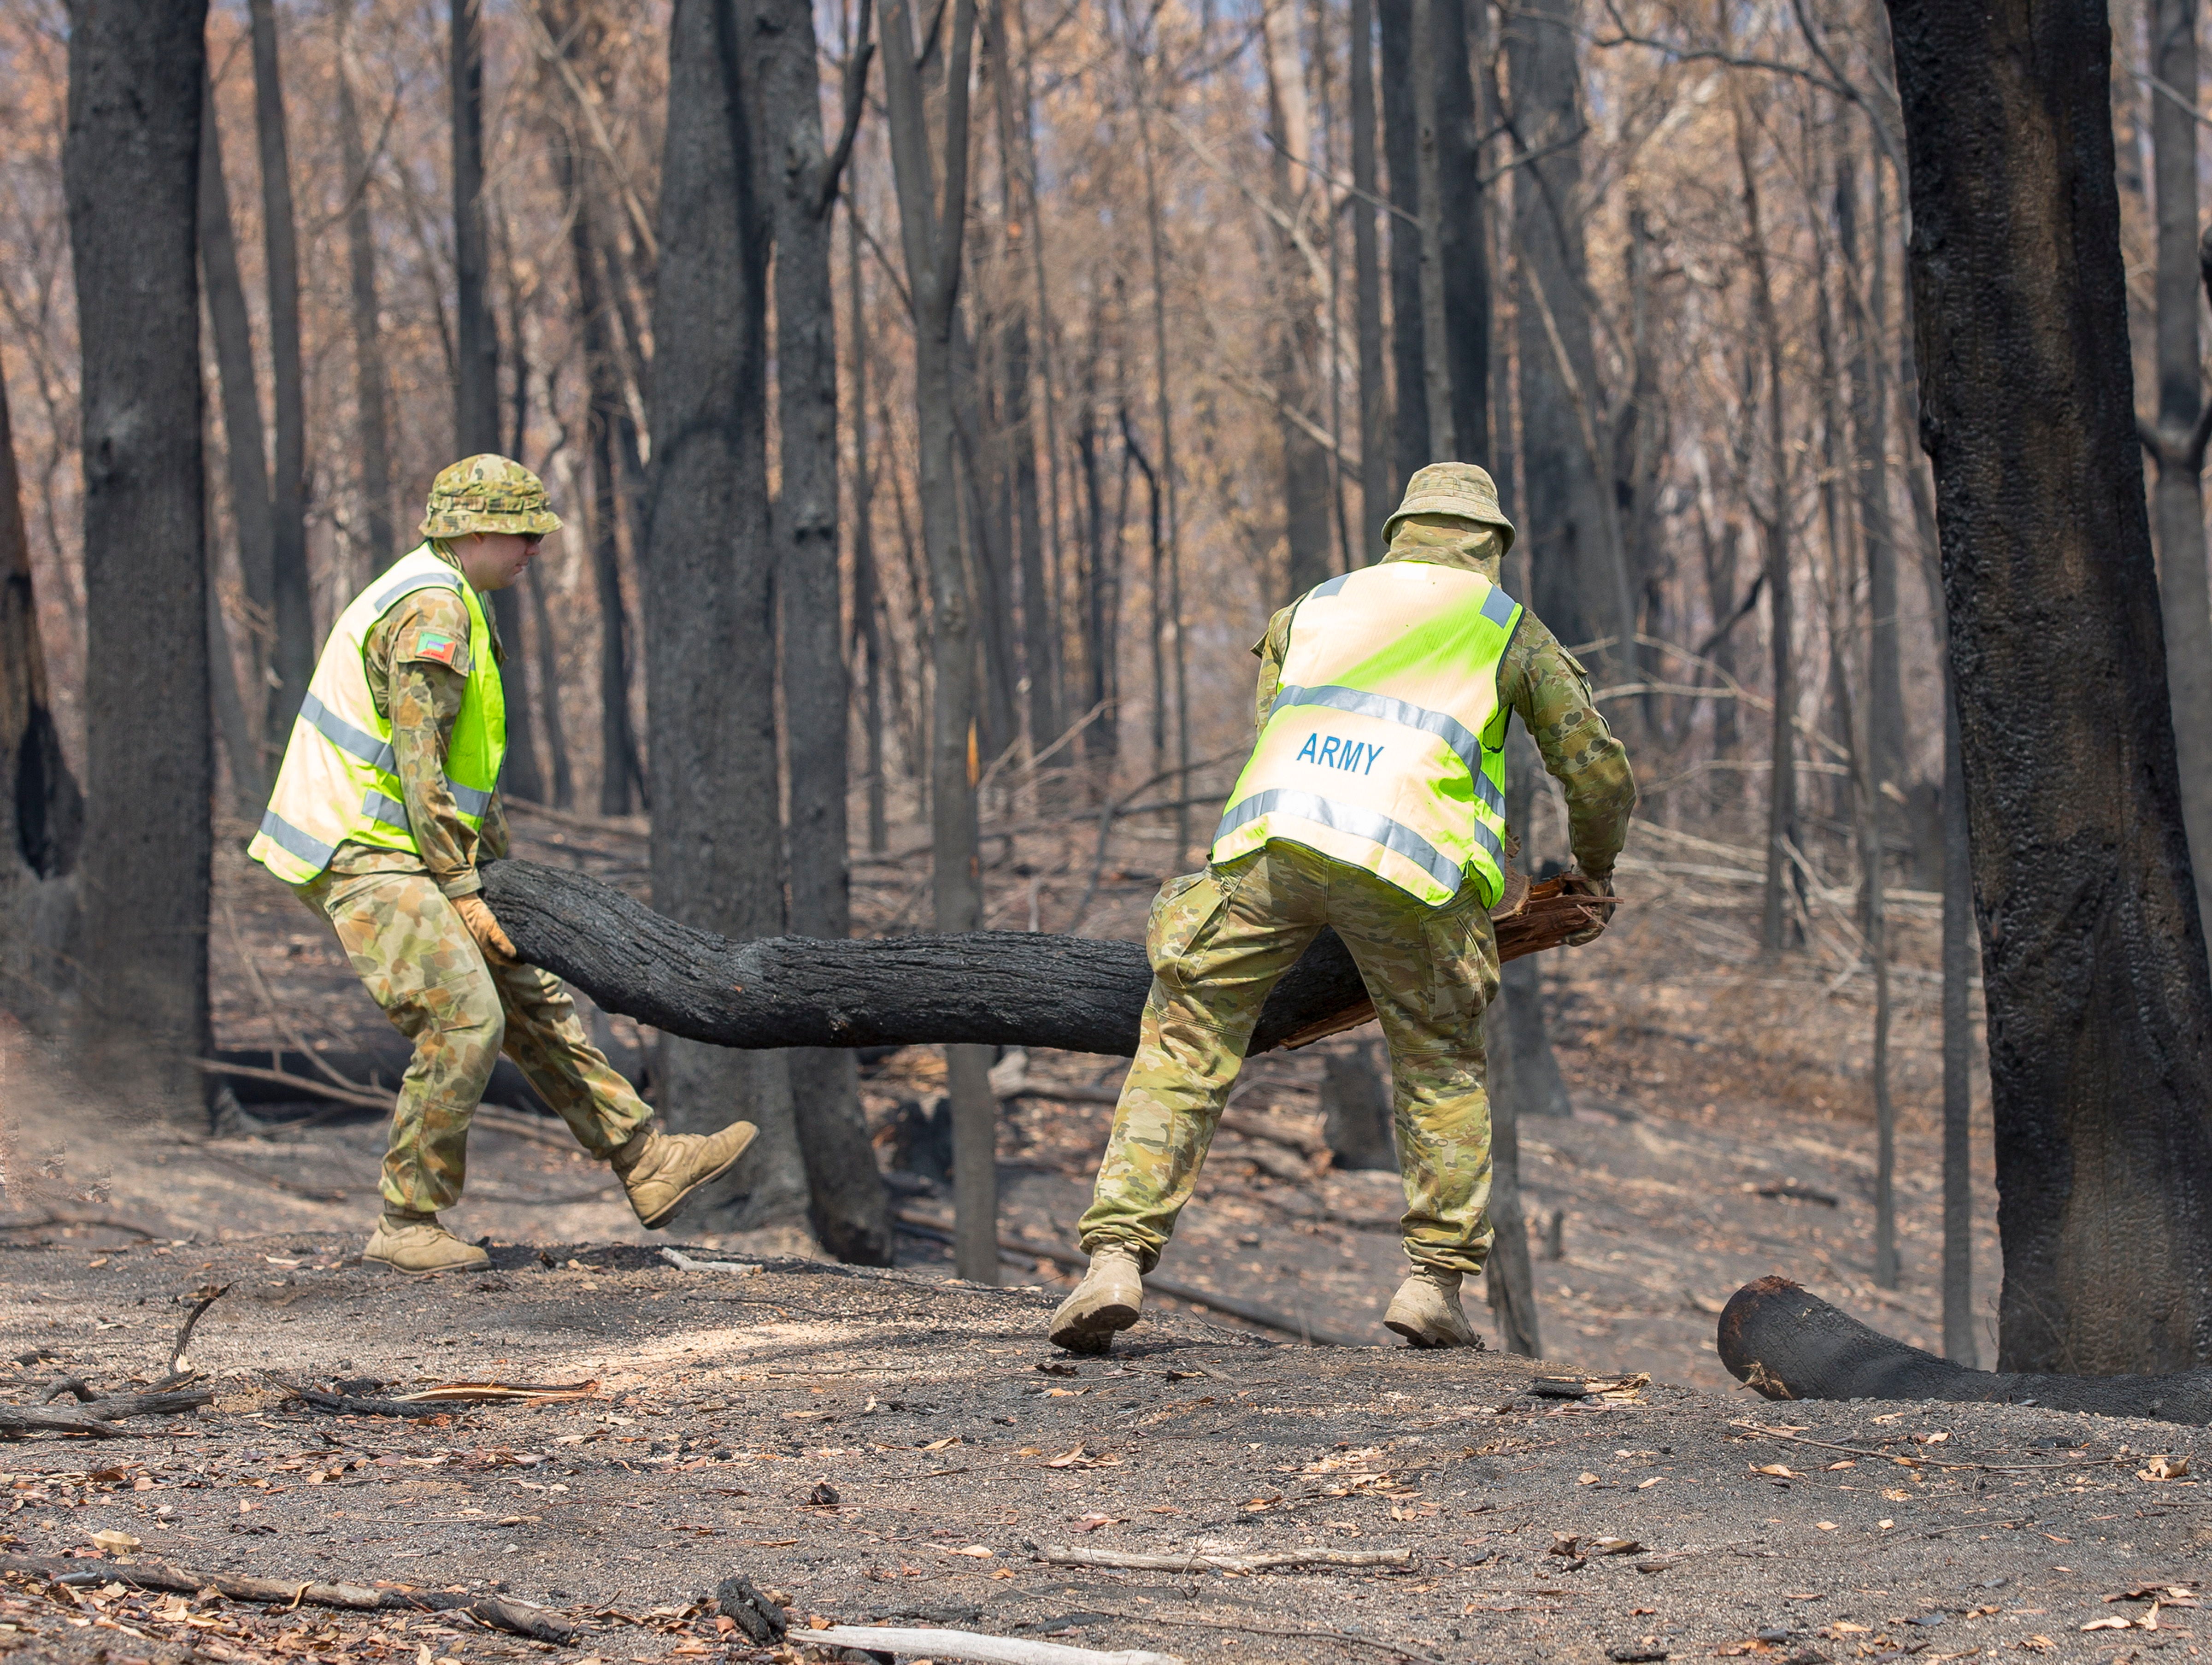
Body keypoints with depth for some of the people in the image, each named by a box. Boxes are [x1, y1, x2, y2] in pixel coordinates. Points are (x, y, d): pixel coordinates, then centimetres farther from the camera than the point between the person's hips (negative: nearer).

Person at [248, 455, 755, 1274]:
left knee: (533, 1004, 10)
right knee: (465, 1022, -18)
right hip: (363, 855, -11)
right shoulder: (432, 613, -17)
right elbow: (419, 767, -21)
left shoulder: (450, 601, 18)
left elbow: (463, 758, 25)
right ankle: (405, 1227, -10)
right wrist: (462, 891, -18)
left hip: (401, 852, 11)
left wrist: (500, 861, 26)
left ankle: (647, 1163, 11)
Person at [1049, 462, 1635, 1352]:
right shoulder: (1512, 631, 27)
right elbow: (1601, 775, 28)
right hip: (1409, 859, -1)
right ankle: (1435, 1278, 12)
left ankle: (1117, 1260, -7)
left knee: (1183, 1051, 8)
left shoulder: (1312, 611, 33)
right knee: (1442, 1067, 20)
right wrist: (1594, 871, 47)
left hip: (1271, 839, 1)